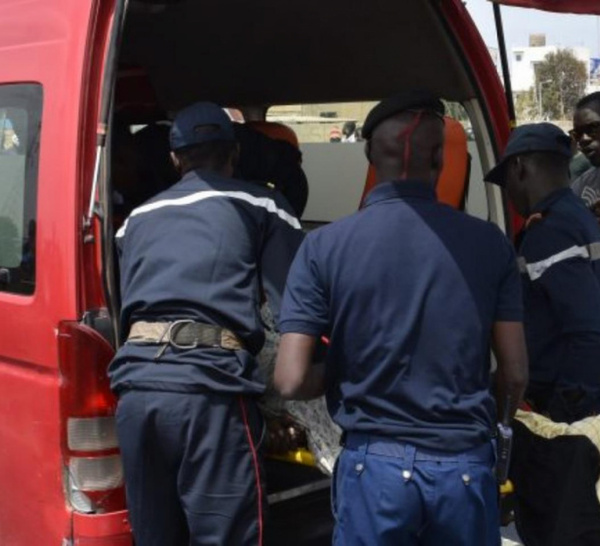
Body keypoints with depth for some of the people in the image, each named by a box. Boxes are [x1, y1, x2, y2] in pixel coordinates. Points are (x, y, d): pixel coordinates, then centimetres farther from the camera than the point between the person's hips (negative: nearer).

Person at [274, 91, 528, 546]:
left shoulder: (325, 246, -8)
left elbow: (292, 380, -12)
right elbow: (515, 374, 0)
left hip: (375, 465, -1)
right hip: (465, 467, 2)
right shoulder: (488, 242, -4)